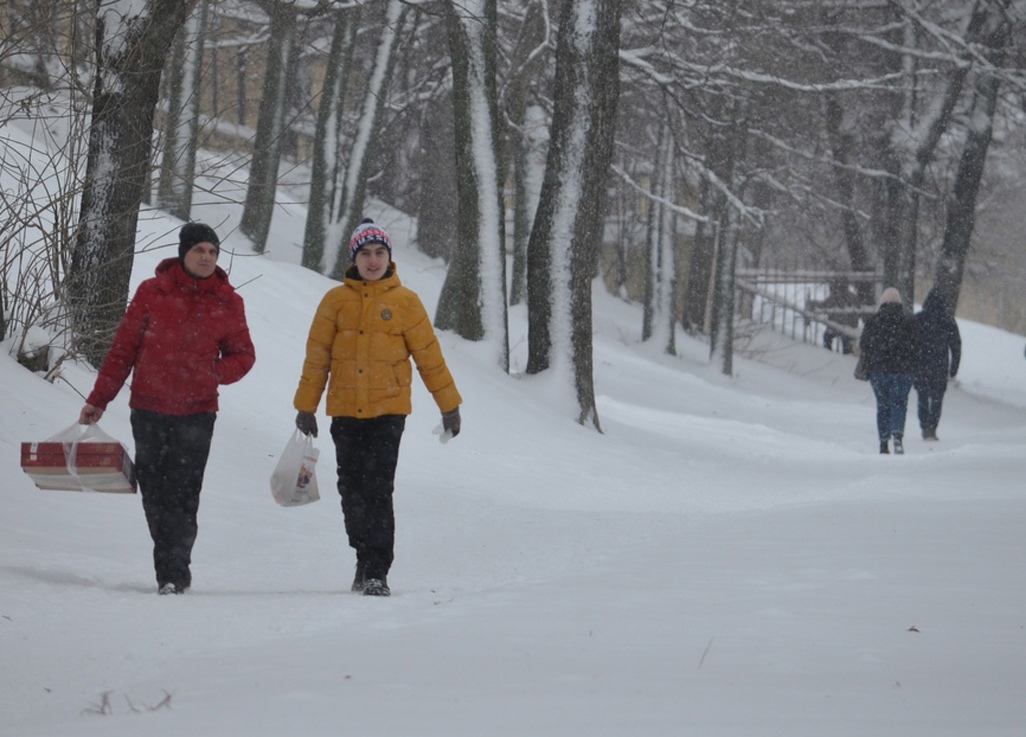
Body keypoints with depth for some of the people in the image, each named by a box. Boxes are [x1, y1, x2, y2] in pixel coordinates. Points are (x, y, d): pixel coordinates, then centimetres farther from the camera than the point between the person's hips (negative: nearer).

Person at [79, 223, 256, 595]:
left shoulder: (227, 302, 4)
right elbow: (123, 347, 6)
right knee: (154, 493, 4)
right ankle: (172, 571, 15)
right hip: (149, 410, 1)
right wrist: (98, 399, 6)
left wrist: (212, 374, -8)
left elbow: (243, 355, 13)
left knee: (182, 495, -10)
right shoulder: (152, 292, 2)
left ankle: (173, 573, -8)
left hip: (196, 413, -1)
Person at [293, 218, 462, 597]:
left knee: (378, 490, -11)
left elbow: (429, 356, 6)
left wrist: (449, 405, 7)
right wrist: (305, 407, 8)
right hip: (345, 412, 2)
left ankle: (377, 572, -9)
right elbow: (317, 357, 8)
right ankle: (366, 559, 26)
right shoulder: (336, 300, 5)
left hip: (388, 410, -2)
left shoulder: (405, 302, 2)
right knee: (352, 491, 7)